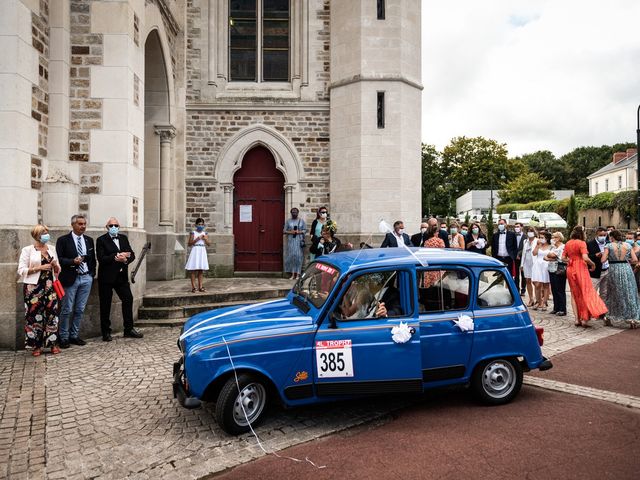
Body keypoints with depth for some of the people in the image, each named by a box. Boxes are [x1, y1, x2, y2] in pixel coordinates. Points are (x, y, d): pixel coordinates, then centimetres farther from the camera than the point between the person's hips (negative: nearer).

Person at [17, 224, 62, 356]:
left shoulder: (51, 248, 11)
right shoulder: (27, 250, -2)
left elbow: (58, 270, 17)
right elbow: (21, 270, -7)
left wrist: (55, 265, -5)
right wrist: (40, 267, -15)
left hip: (50, 286, 4)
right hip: (34, 287, -3)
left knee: (52, 314, 2)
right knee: (35, 315, 0)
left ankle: (53, 344, 10)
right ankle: (36, 345, 11)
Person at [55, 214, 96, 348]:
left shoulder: (89, 240, 11)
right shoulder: (63, 240, -3)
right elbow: (58, 259, -9)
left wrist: (92, 274, 8)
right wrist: (73, 261, -23)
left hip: (86, 278, 4)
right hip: (71, 278, -4)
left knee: (80, 310, 9)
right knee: (67, 310, 1)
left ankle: (74, 336, 19)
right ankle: (64, 337, 12)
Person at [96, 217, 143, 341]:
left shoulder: (124, 238, 11)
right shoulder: (101, 240, -5)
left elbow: (132, 255, 5)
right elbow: (101, 258, -15)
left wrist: (125, 259, -15)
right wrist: (116, 257, -23)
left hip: (121, 276, 5)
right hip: (106, 277, -5)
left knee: (128, 299, 3)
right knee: (105, 305, 3)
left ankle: (129, 329, 14)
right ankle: (106, 332, 14)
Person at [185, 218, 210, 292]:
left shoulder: (205, 233, 9)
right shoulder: (193, 233, -2)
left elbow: (209, 244, 7)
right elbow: (189, 244, -5)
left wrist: (205, 239, -11)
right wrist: (197, 239, -15)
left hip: (202, 252, 4)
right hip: (195, 251, -4)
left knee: (201, 271, 7)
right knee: (193, 270, -3)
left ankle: (200, 287, 12)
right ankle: (193, 287, 1)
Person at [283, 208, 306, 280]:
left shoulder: (301, 221, 9)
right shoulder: (288, 221, 10)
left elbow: (305, 230, 5)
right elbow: (284, 231, 6)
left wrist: (299, 232, -13)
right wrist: (290, 232, -12)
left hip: (299, 241, -1)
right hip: (290, 241, 1)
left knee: (298, 256, -6)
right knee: (291, 256, -4)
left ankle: (297, 274, -2)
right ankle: (292, 274, 0)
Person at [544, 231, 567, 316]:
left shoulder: (563, 247, -8)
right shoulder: (553, 247, 17)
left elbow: (552, 255, -18)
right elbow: (546, 257, 8)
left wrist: (548, 255, 2)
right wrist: (550, 258, -11)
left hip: (559, 272, -7)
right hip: (552, 271, 7)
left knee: (560, 291, -3)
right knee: (554, 290, 10)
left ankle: (562, 309, 2)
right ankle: (556, 308, 17)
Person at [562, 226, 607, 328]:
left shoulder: (568, 243, 7)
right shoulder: (581, 243, -11)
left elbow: (563, 258, 8)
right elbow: (585, 258, -21)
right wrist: (593, 264, -5)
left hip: (570, 269, 6)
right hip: (580, 269, -6)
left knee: (574, 294, 14)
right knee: (586, 293, 5)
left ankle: (577, 319, 12)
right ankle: (585, 319, 1)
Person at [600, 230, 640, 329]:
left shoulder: (609, 246, -5)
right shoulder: (628, 245, 3)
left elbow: (603, 260, -11)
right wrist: (626, 259, 17)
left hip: (614, 271, -1)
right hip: (627, 270, 1)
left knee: (613, 294, 13)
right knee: (629, 295, 8)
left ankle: (609, 318, 20)